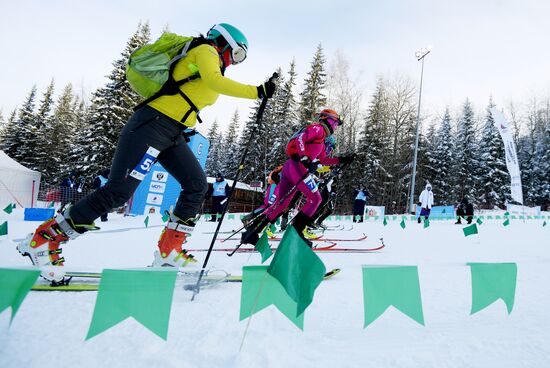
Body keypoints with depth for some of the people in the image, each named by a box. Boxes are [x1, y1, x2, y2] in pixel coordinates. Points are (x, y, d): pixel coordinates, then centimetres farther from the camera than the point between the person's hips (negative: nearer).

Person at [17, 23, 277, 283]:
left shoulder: (212, 65, 26)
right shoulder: (206, 51, 0)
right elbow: (214, 81, -22)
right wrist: (257, 91, -20)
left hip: (172, 134, 10)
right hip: (153, 124, -10)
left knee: (197, 184, 0)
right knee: (118, 191, -13)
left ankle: (169, 251, 3)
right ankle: (44, 238, 1)